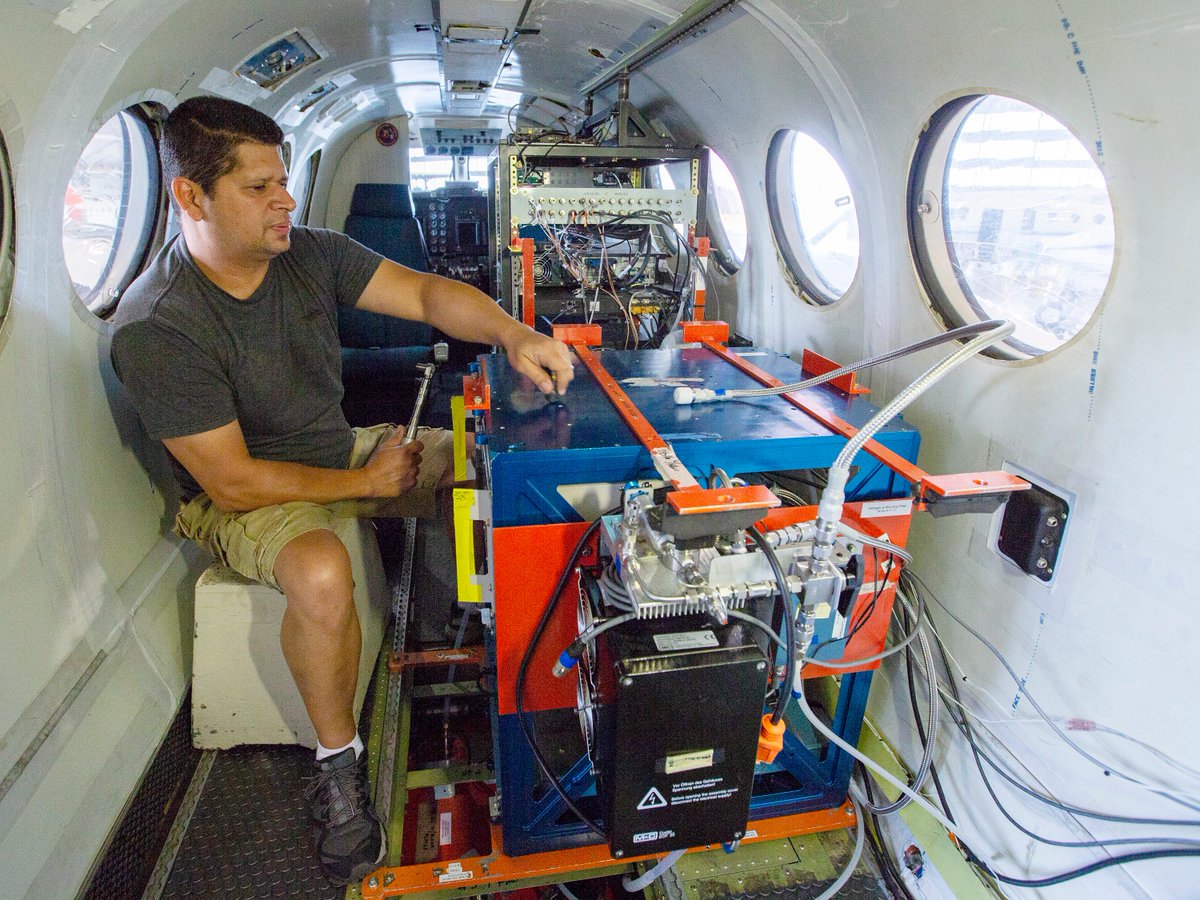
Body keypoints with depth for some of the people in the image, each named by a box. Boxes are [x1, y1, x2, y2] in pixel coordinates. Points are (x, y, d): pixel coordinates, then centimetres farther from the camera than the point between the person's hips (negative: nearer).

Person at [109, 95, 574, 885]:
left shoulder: (310, 253, -7)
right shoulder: (156, 326, -24)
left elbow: (426, 293, -12)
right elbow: (233, 481, -23)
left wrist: (511, 333, -31)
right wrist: (363, 482, -18)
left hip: (345, 448, 7)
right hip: (241, 497, -6)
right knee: (322, 573, -37)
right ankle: (339, 762, -10)